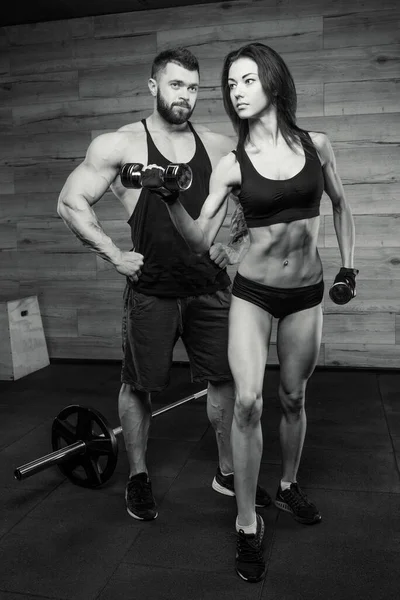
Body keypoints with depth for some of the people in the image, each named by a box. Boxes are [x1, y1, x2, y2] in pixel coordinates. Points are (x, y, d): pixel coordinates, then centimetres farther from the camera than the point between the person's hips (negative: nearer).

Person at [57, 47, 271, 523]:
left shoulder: (218, 146, 7)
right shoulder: (119, 145, -4)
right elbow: (71, 203, -5)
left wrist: (238, 244, 6)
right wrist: (114, 256, -9)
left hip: (209, 286, 4)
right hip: (151, 289, -3)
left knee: (225, 378, 8)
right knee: (138, 385, 7)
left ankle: (228, 473, 28)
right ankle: (138, 478, 28)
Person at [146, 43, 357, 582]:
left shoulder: (316, 146, -1)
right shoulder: (231, 166, -6)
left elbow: (340, 206, 15)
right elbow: (200, 241, -9)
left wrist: (349, 264, 14)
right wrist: (171, 199, -25)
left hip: (306, 294, 2)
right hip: (253, 293, -2)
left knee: (293, 398, 14)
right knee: (248, 402, -14)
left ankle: (289, 485, 39)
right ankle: (247, 524, 3)